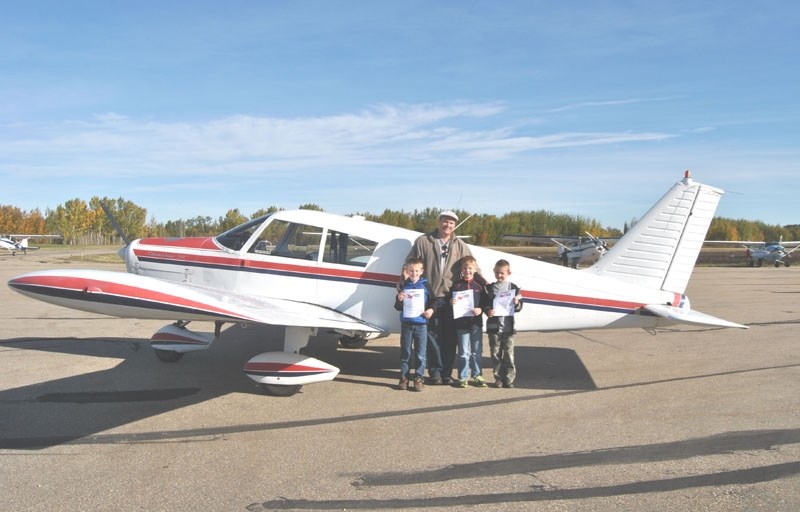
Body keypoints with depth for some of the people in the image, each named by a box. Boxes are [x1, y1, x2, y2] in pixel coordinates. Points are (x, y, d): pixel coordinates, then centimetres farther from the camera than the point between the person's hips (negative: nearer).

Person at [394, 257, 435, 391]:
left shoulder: (425, 285, 2)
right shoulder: (404, 286, 5)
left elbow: (432, 302, 8)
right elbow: (397, 307, 9)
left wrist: (431, 310, -11)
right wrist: (399, 300, -11)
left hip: (421, 323, -1)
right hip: (406, 323, 1)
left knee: (420, 353, 2)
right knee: (405, 353, 7)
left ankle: (419, 378, 9)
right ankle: (404, 377, 15)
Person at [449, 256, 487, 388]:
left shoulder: (480, 284, 2)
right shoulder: (457, 285, 2)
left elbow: (486, 301, 1)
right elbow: (450, 300, 7)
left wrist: (481, 310, -17)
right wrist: (451, 302, -15)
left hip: (476, 323, 1)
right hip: (461, 323, -1)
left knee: (477, 352, 9)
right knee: (463, 352, 6)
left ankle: (477, 376, 20)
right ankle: (463, 377, 14)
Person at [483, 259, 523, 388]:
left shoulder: (513, 288, 5)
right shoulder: (489, 288, 6)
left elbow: (519, 307, 8)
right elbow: (484, 304, 6)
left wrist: (517, 303, -14)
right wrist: (487, 311, -13)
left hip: (508, 326, -1)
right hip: (493, 326, 1)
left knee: (508, 354, 1)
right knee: (495, 353, 4)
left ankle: (509, 379, 10)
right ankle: (498, 378, 14)